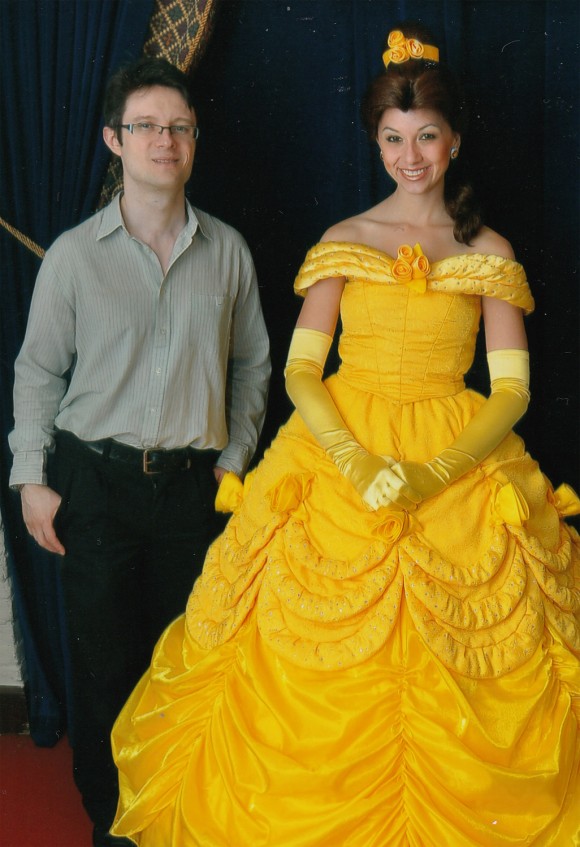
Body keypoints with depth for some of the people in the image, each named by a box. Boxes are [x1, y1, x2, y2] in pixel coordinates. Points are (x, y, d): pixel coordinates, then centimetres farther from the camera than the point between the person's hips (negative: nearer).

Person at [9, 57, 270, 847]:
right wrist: (32, 477, 1)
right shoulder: (74, 253, -2)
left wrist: (234, 456, 7)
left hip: (195, 482, 1)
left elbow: (251, 362, 12)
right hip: (94, 479, -1)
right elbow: (39, 369, 3)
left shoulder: (227, 250, 3)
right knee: (102, 654, 7)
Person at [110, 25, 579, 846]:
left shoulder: (489, 252, 4)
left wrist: (435, 474, -16)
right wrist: (355, 461, -16)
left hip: (458, 463, 0)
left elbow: (512, 388, -1)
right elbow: (300, 371, 1)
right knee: (319, 666, 3)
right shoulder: (343, 242, 6)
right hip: (341, 450, 1)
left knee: (448, 689, 2)